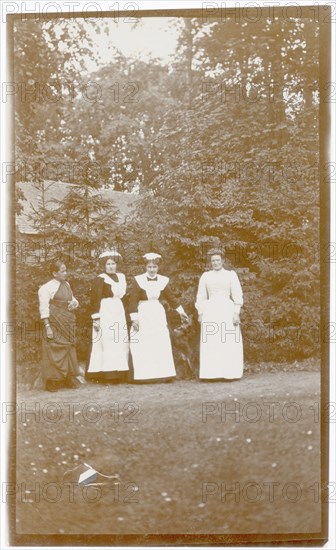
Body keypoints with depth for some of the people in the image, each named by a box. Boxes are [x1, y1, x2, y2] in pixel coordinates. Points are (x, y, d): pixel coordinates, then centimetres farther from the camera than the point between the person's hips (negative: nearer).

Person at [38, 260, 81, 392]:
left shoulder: (66, 284, 10)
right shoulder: (46, 287, -11)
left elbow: (72, 299, 23)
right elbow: (44, 308, -14)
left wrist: (74, 303, -2)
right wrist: (47, 327, -19)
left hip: (68, 323, 7)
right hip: (55, 324, -7)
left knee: (69, 348, 12)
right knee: (54, 350, -5)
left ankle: (70, 378, 23)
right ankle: (53, 381, 4)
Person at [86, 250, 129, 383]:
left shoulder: (121, 277, 14)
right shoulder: (100, 279, -6)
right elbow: (95, 300, -10)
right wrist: (95, 318, -18)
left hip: (119, 311, 7)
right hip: (105, 312, -7)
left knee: (121, 342, 6)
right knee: (107, 342, -9)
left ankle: (119, 374, 11)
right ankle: (107, 373, -8)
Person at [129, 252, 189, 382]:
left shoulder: (163, 280, 5)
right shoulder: (138, 280, -4)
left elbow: (170, 297, 17)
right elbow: (133, 300, -7)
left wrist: (180, 311, 20)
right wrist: (134, 318, -14)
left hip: (158, 314, 3)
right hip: (143, 314, -3)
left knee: (161, 345, 1)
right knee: (143, 346, -3)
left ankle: (161, 375, 7)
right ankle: (144, 375, 1)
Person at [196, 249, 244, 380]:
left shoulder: (231, 275, 5)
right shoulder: (205, 276, 11)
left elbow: (237, 295, 1)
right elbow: (201, 297, 13)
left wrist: (236, 313, -8)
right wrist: (200, 314, 5)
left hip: (227, 310, -2)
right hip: (210, 311, 2)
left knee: (229, 342, -3)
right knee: (210, 343, -2)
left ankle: (229, 373, 2)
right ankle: (211, 373, 1)